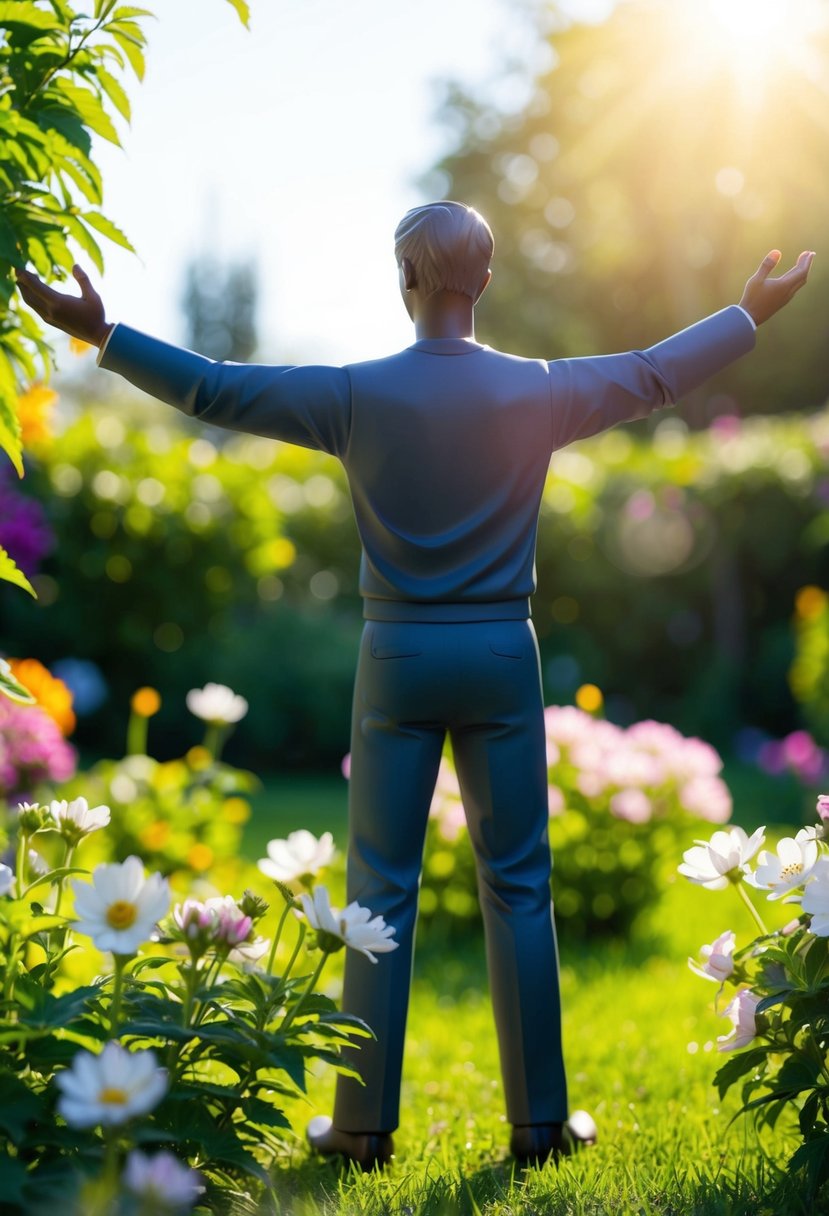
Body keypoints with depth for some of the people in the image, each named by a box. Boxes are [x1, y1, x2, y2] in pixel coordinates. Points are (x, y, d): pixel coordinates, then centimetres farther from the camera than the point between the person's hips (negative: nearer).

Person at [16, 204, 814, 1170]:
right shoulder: (535, 392, -3)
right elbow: (657, 374, 11)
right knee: (518, 888, 7)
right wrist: (752, 313, 26)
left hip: (398, 656, -1)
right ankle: (539, 1120, 12)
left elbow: (215, 390, -4)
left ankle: (365, 1125, 9)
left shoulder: (359, 395, -8)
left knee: (381, 892, 5)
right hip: (501, 655, 1)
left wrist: (100, 335, 5)